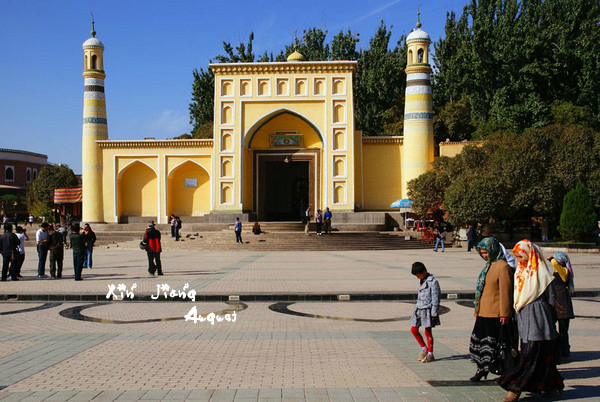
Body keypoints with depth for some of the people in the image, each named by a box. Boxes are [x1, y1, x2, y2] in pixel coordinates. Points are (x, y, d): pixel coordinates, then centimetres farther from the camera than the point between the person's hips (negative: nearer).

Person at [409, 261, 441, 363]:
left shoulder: (433, 282, -13)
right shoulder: (421, 281, 12)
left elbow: (435, 299, -13)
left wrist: (434, 314, -14)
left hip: (428, 309, -8)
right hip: (419, 309, 8)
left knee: (428, 332, -1)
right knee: (413, 330, 7)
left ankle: (430, 355, 10)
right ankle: (424, 349, 23)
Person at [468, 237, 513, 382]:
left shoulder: (503, 267, -15)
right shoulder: (490, 265, 15)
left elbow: (505, 292, -17)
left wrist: (504, 314, -18)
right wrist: (477, 309, 20)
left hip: (495, 315, -9)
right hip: (483, 313, 9)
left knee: (493, 344, -2)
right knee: (479, 340, 11)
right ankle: (482, 369, 21)